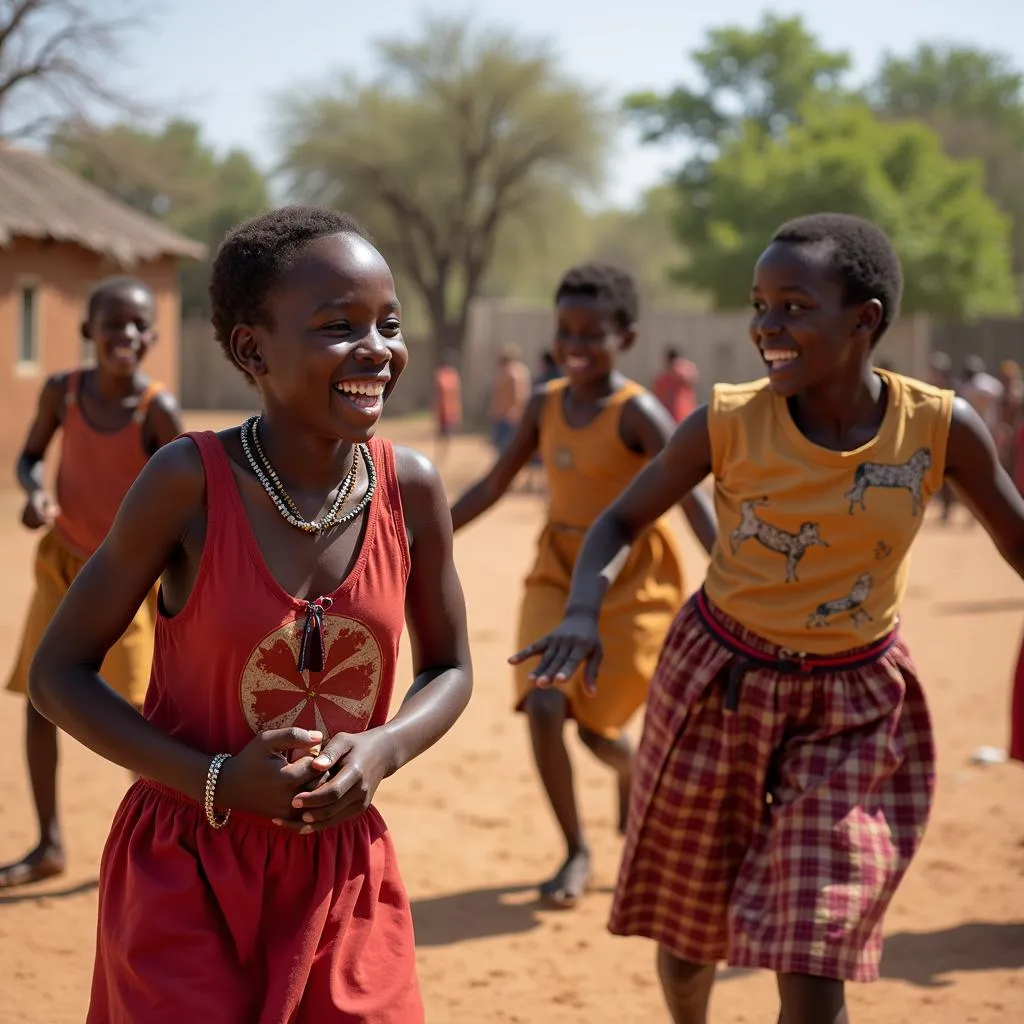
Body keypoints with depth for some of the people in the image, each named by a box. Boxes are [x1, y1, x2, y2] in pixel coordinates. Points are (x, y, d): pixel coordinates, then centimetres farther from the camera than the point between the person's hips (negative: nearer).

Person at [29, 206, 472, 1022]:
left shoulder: (411, 488, -6)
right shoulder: (189, 482, -15)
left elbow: (449, 667, 9)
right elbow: (60, 672, -8)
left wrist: (384, 749, -12)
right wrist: (215, 781, -19)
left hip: (344, 877, 3)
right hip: (186, 879, -3)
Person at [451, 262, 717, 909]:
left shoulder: (636, 412, -16)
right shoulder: (546, 404, 1)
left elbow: (693, 496, -26)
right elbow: (494, 485, 11)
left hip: (632, 578, -4)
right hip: (560, 571, 4)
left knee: (596, 728, 1)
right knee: (544, 707, -12)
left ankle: (633, 775, 39)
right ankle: (576, 853, 6)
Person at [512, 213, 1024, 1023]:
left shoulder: (942, 428, -14)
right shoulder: (729, 422, -15)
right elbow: (624, 519, -4)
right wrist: (583, 612, -23)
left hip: (856, 710, -1)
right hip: (719, 685, 1)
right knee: (689, 930, 16)